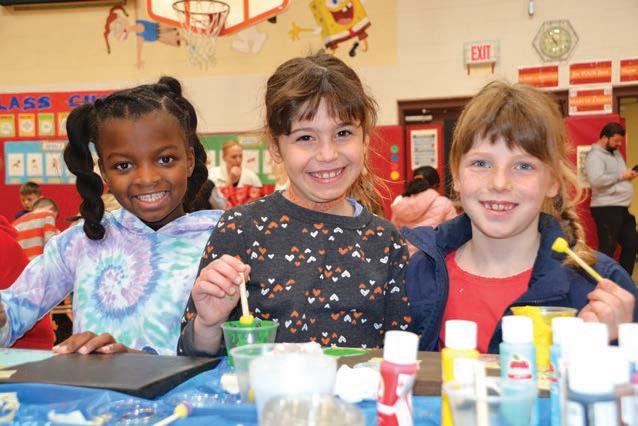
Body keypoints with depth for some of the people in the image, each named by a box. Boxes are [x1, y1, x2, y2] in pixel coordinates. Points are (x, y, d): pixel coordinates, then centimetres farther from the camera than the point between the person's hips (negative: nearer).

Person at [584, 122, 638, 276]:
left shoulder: (615, 153, 17)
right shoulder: (595, 155, -12)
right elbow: (596, 180, -28)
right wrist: (621, 176, -18)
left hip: (621, 208, 10)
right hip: (606, 209, -10)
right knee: (607, 249, -5)